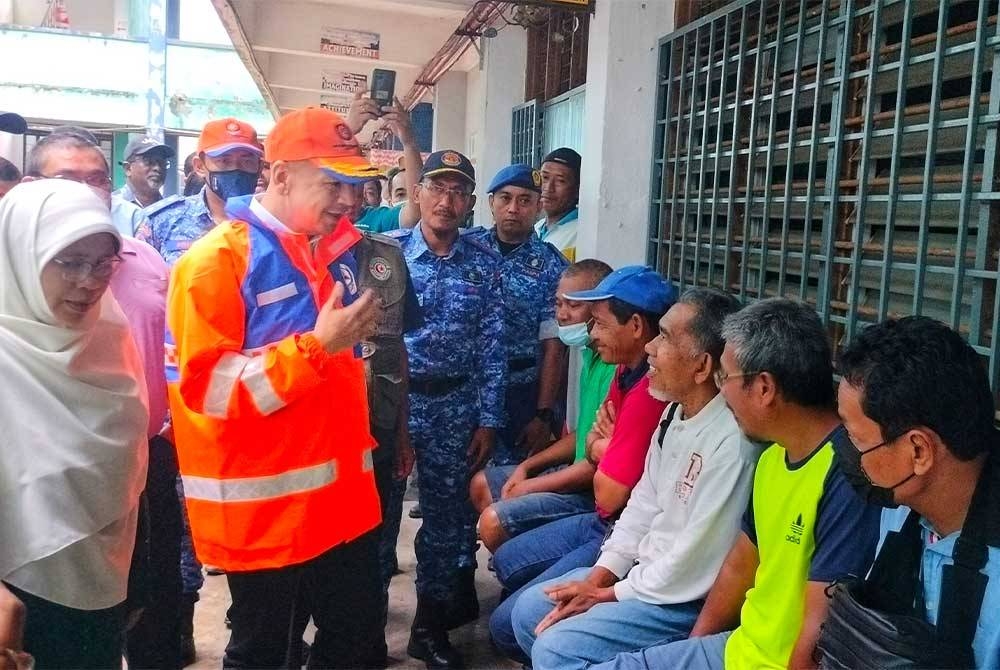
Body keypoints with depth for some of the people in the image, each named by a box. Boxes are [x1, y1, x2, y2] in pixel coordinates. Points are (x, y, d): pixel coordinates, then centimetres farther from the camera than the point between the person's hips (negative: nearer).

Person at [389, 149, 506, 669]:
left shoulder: (485, 264, 1)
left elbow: (492, 347, 1)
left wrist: (488, 419, -2)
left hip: (454, 405, 2)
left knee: (447, 513, 11)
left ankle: (431, 625, 29)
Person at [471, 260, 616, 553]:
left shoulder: (618, 367, -25)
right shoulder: (590, 354, 8)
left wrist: (531, 486, -14)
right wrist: (527, 467, 7)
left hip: (597, 489, -10)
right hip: (578, 470, 10)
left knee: (493, 521, -19)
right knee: (481, 485, 16)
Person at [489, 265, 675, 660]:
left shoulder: (650, 392, -29)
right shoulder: (627, 371, 4)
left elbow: (609, 495, -25)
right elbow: (596, 450, 12)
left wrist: (602, 449, -5)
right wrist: (600, 447, -11)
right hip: (605, 522, 10)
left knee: (508, 624, -9)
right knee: (507, 562, 23)